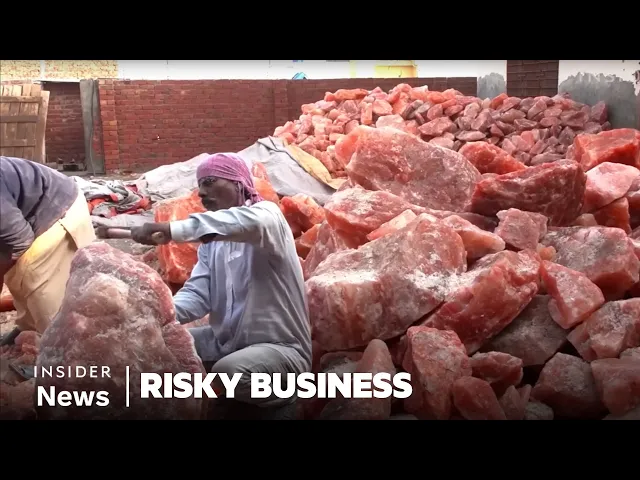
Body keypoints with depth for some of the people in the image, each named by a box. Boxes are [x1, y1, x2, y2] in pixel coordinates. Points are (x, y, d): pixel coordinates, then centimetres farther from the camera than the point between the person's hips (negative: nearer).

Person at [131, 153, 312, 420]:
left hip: (281, 347, -7)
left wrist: (173, 229, -45)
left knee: (230, 370, -33)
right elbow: (198, 293, -4)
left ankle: (278, 404, -1)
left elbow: (250, 222, -38)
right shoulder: (211, 239, 10)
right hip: (227, 340, 7)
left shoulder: (267, 214, -12)